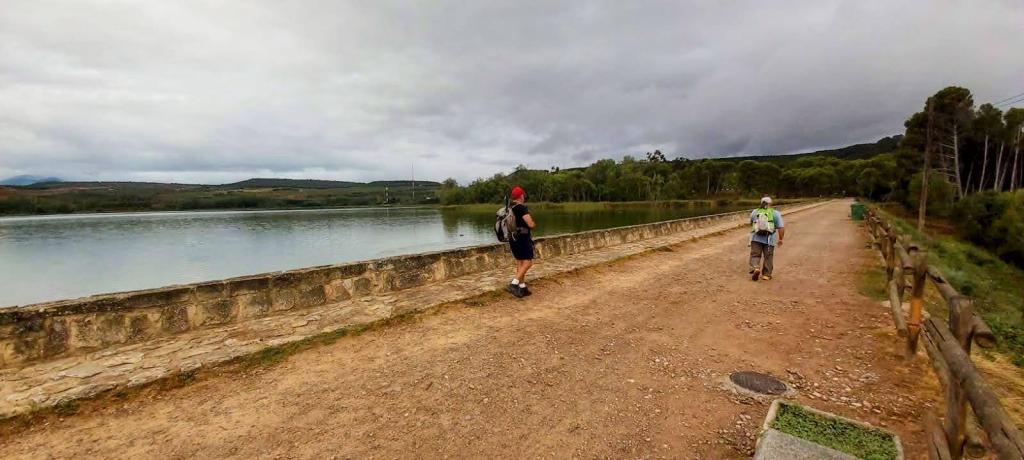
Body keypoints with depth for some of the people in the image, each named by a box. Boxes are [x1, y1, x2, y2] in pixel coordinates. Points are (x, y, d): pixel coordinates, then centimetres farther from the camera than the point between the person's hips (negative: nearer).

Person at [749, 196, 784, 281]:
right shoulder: (775, 213, 2)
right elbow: (781, 228, -3)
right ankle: (766, 274, 16)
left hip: (756, 238, 1)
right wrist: (780, 239, 8)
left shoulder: (754, 212, 8)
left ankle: (755, 268, -19)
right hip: (769, 239, -1)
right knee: (768, 257, 11)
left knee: (755, 255, 6)